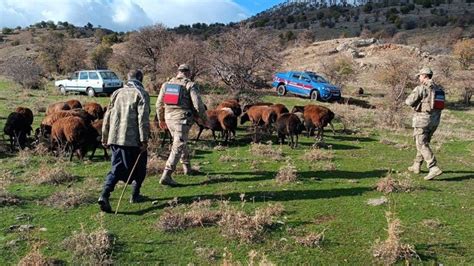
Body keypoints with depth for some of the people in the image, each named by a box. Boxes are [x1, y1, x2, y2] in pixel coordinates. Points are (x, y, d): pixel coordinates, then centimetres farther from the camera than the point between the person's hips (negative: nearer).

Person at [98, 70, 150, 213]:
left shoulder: (117, 93, 14)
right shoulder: (141, 94, -4)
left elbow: (107, 116, 15)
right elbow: (143, 119, -13)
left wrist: (104, 137, 21)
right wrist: (144, 139, -12)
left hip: (115, 138, 5)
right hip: (134, 139, -5)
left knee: (116, 168, 7)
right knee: (139, 168, 15)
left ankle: (104, 195, -11)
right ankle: (135, 196, 23)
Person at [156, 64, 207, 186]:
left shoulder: (166, 84, 11)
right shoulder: (190, 85, -5)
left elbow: (159, 104, 14)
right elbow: (198, 104, -11)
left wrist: (161, 119, 26)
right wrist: (204, 118, 3)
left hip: (169, 118, 6)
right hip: (182, 119, -6)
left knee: (181, 143, 24)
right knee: (177, 147, -6)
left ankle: (187, 168, 37)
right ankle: (166, 176, -11)